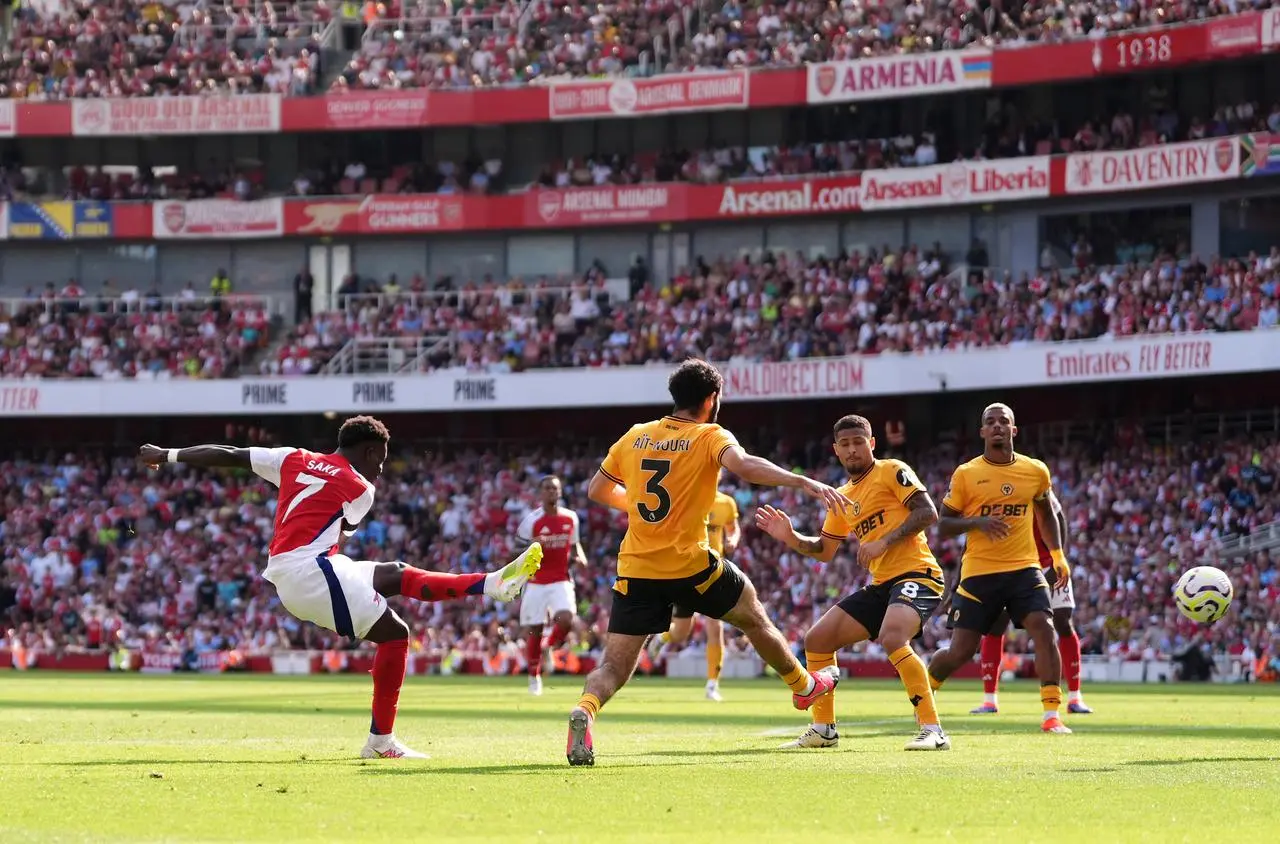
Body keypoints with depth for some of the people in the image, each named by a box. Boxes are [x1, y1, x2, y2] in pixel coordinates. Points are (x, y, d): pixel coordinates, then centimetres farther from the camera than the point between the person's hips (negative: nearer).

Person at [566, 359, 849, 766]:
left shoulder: (634, 437, 11)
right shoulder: (710, 437, -4)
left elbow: (597, 490, 20)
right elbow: (743, 465, -25)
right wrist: (804, 482, -28)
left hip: (636, 571, 3)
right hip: (690, 567, -3)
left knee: (614, 667, 0)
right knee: (754, 617, 24)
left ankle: (584, 710, -31)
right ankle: (803, 685, 42)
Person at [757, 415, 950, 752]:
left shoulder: (892, 472, -3)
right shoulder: (842, 498, 19)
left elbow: (928, 512, -13)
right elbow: (824, 550, 25)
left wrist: (883, 542, -20)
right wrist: (792, 538, 7)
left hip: (916, 573, -9)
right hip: (881, 585, 9)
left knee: (892, 637, -35)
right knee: (817, 639, 5)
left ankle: (932, 730, -29)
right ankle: (823, 729, 17)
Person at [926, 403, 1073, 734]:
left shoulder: (1036, 472, 5)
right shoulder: (965, 475, -2)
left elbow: (1045, 513, 23)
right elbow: (943, 525, 0)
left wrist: (1058, 555, 13)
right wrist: (977, 523, -18)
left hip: (1024, 568, 1)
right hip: (979, 571, -1)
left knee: (1044, 630, -21)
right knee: (960, 651, 0)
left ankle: (1052, 715, -20)